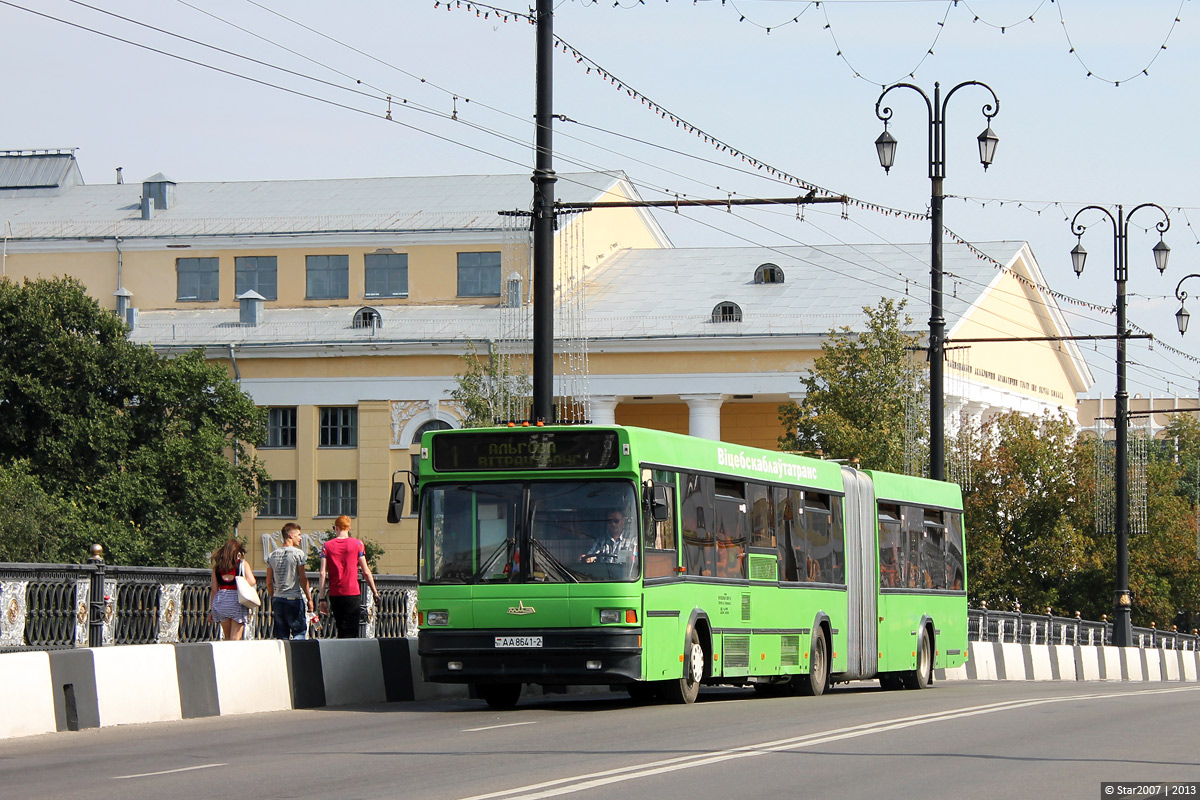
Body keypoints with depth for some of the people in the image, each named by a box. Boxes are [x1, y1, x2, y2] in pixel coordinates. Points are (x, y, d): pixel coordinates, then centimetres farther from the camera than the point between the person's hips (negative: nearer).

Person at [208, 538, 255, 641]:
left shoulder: (217, 567, 8)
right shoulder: (242, 564, 0)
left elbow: (214, 590, 7)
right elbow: (251, 581, -12)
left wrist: (211, 609, 11)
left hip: (221, 601, 3)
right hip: (237, 602, -3)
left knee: (227, 638, 17)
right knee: (235, 639, -2)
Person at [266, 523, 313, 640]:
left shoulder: (272, 555, 8)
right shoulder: (298, 553, -8)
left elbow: (269, 582, 10)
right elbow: (303, 579, -10)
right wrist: (309, 599, -3)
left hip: (278, 599, 5)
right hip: (295, 598, -5)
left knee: (281, 636, 8)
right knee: (300, 632, 0)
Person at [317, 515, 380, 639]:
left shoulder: (327, 546, 3)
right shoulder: (357, 544, 0)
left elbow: (323, 573, -1)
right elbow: (366, 571, -1)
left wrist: (322, 598, 0)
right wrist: (375, 592, 8)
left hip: (334, 595, 2)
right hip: (353, 593, -2)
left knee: (341, 631, 14)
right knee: (351, 632, -5)